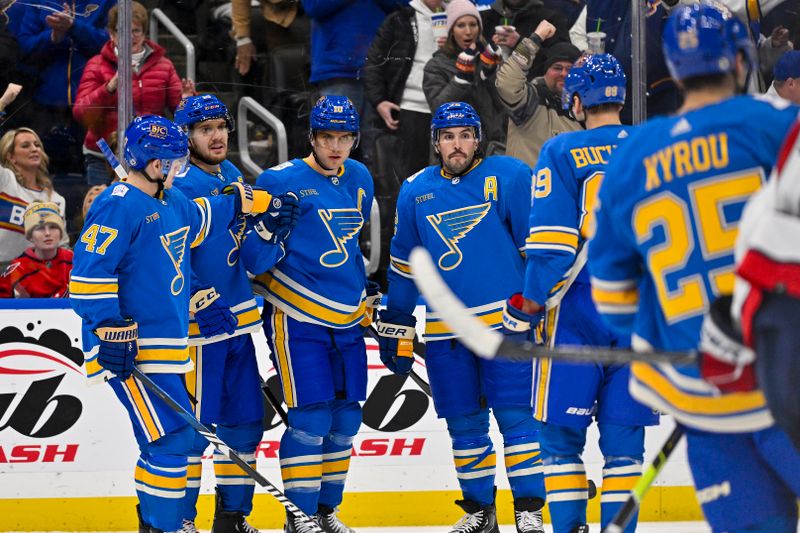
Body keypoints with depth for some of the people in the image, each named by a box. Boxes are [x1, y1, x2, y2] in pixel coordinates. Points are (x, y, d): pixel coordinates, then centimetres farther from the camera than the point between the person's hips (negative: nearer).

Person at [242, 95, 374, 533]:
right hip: (297, 320, -7)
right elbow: (252, 252, -10)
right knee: (310, 419, -10)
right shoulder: (282, 181, -11)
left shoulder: (359, 180, 10)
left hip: (347, 321, 7)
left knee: (346, 418, 10)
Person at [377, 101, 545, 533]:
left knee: (514, 415, -8)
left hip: (507, 319, -4)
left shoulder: (507, 177, -3)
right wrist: (394, 328, 17)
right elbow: (404, 266, 17)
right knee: (464, 424, 8)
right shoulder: (416, 191, 10)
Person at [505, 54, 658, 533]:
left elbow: (553, 241, -10)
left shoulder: (562, 152, -3)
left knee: (562, 429, 4)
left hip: (579, 310, -3)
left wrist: (531, 304, -3)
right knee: (624, 433, 7)